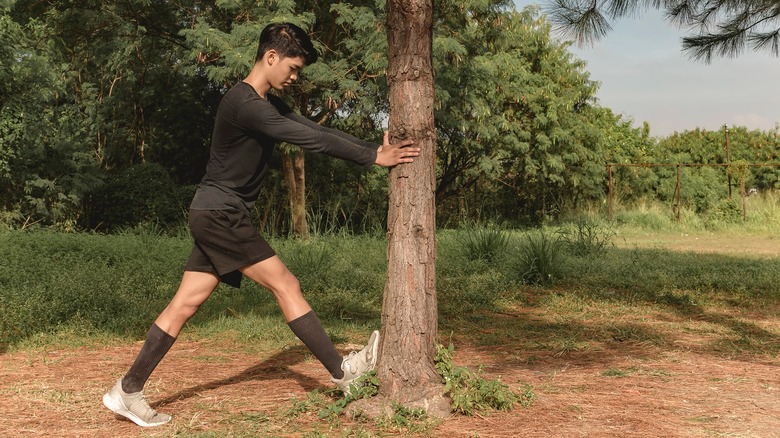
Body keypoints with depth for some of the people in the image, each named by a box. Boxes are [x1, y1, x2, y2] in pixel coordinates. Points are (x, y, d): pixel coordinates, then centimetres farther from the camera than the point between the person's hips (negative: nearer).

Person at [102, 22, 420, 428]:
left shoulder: (269, 104, 14)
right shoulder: (245, 104, -19)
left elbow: (315, 130, 7)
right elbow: (310, 138, -23)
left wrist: (375, 149, -3)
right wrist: (373, 157, -21)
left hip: (216, 216, 10)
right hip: (221, 214, -10)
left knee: (185, 305, 8)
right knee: (285, 285, -6)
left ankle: (127, 391, 12)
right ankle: (342, 370, 2)